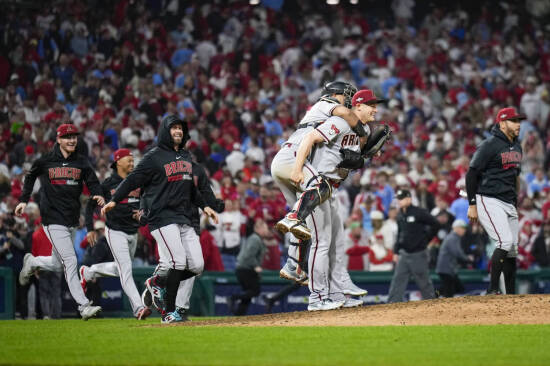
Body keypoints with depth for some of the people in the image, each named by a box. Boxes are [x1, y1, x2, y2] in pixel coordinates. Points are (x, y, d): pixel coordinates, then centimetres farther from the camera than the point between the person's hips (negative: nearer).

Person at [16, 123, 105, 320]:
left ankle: (32, 262, 45)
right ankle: (83, 305, -16)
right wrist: (24, 200, 10)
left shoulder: (82, 162, 7)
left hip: (71, 220, 5)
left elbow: (92, 182, 4)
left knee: (58, 264, 14)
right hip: (53, 219, -5)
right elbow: (30, 176, 15)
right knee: (70, 261, -13)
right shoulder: (45, 161, -1)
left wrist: (98, 195, -17)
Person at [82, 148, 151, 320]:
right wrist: (90, 229, -7)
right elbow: (90, 205, -1)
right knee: (126, 270, -14)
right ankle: (138, 308, -19)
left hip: (133, 233, 7)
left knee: (121, 269, 20)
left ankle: (87, 272, 42)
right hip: (115, 232, -6)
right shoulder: (108, 184, -9)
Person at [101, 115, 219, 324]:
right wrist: (114, 200, -20)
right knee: (178, 262, -18)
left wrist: (204, 206, 25)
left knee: (197, 266, -1)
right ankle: (169, 313, -10)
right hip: (163, 218, -7)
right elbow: (133, 179, -9)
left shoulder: (186, 157, 19)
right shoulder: (154, 157, -3)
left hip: (184, 219, 7)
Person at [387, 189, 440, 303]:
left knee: (424, 282, 3)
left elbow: (435, 225, -9)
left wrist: (425, 239, -6)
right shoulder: (400, 216, 10)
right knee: (397, 280, -2)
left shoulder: (419, 213, -12)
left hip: (418, 254, -6)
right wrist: (396, 252, 14)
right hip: (404, 254, 6)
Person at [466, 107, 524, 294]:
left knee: (512, 249, 5)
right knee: (505, 242, -20)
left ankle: (511, 294, 11)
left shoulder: (517, 147, 16)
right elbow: (472, 174, -11)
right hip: (489, 201, -8)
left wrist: (515, 204, 22)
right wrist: (472, 205, -14)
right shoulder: (489, 146, -11)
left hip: (508, 204, 8)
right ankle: (492, 290, -16)